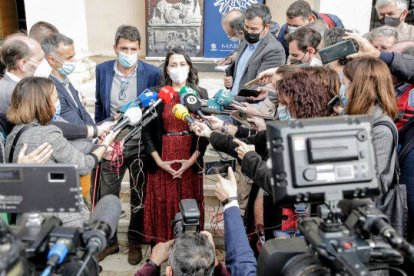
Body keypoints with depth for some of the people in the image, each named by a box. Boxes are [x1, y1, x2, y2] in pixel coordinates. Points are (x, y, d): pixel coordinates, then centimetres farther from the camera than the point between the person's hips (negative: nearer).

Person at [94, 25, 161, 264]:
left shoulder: (152, 73, -12)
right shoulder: (102, 70, -3)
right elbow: (99, 106, 8)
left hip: (140, 147, -2)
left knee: (139, 197, 14)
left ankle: (135, 242, 35)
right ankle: (109, 241, 34)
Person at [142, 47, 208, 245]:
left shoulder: (200, 94, 2)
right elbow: (147, 131, 0)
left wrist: (192, 160, -9)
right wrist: (159, 161, -8)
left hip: (190, 160, 0)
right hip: (162, 161, 0)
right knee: (162, 206, 4)